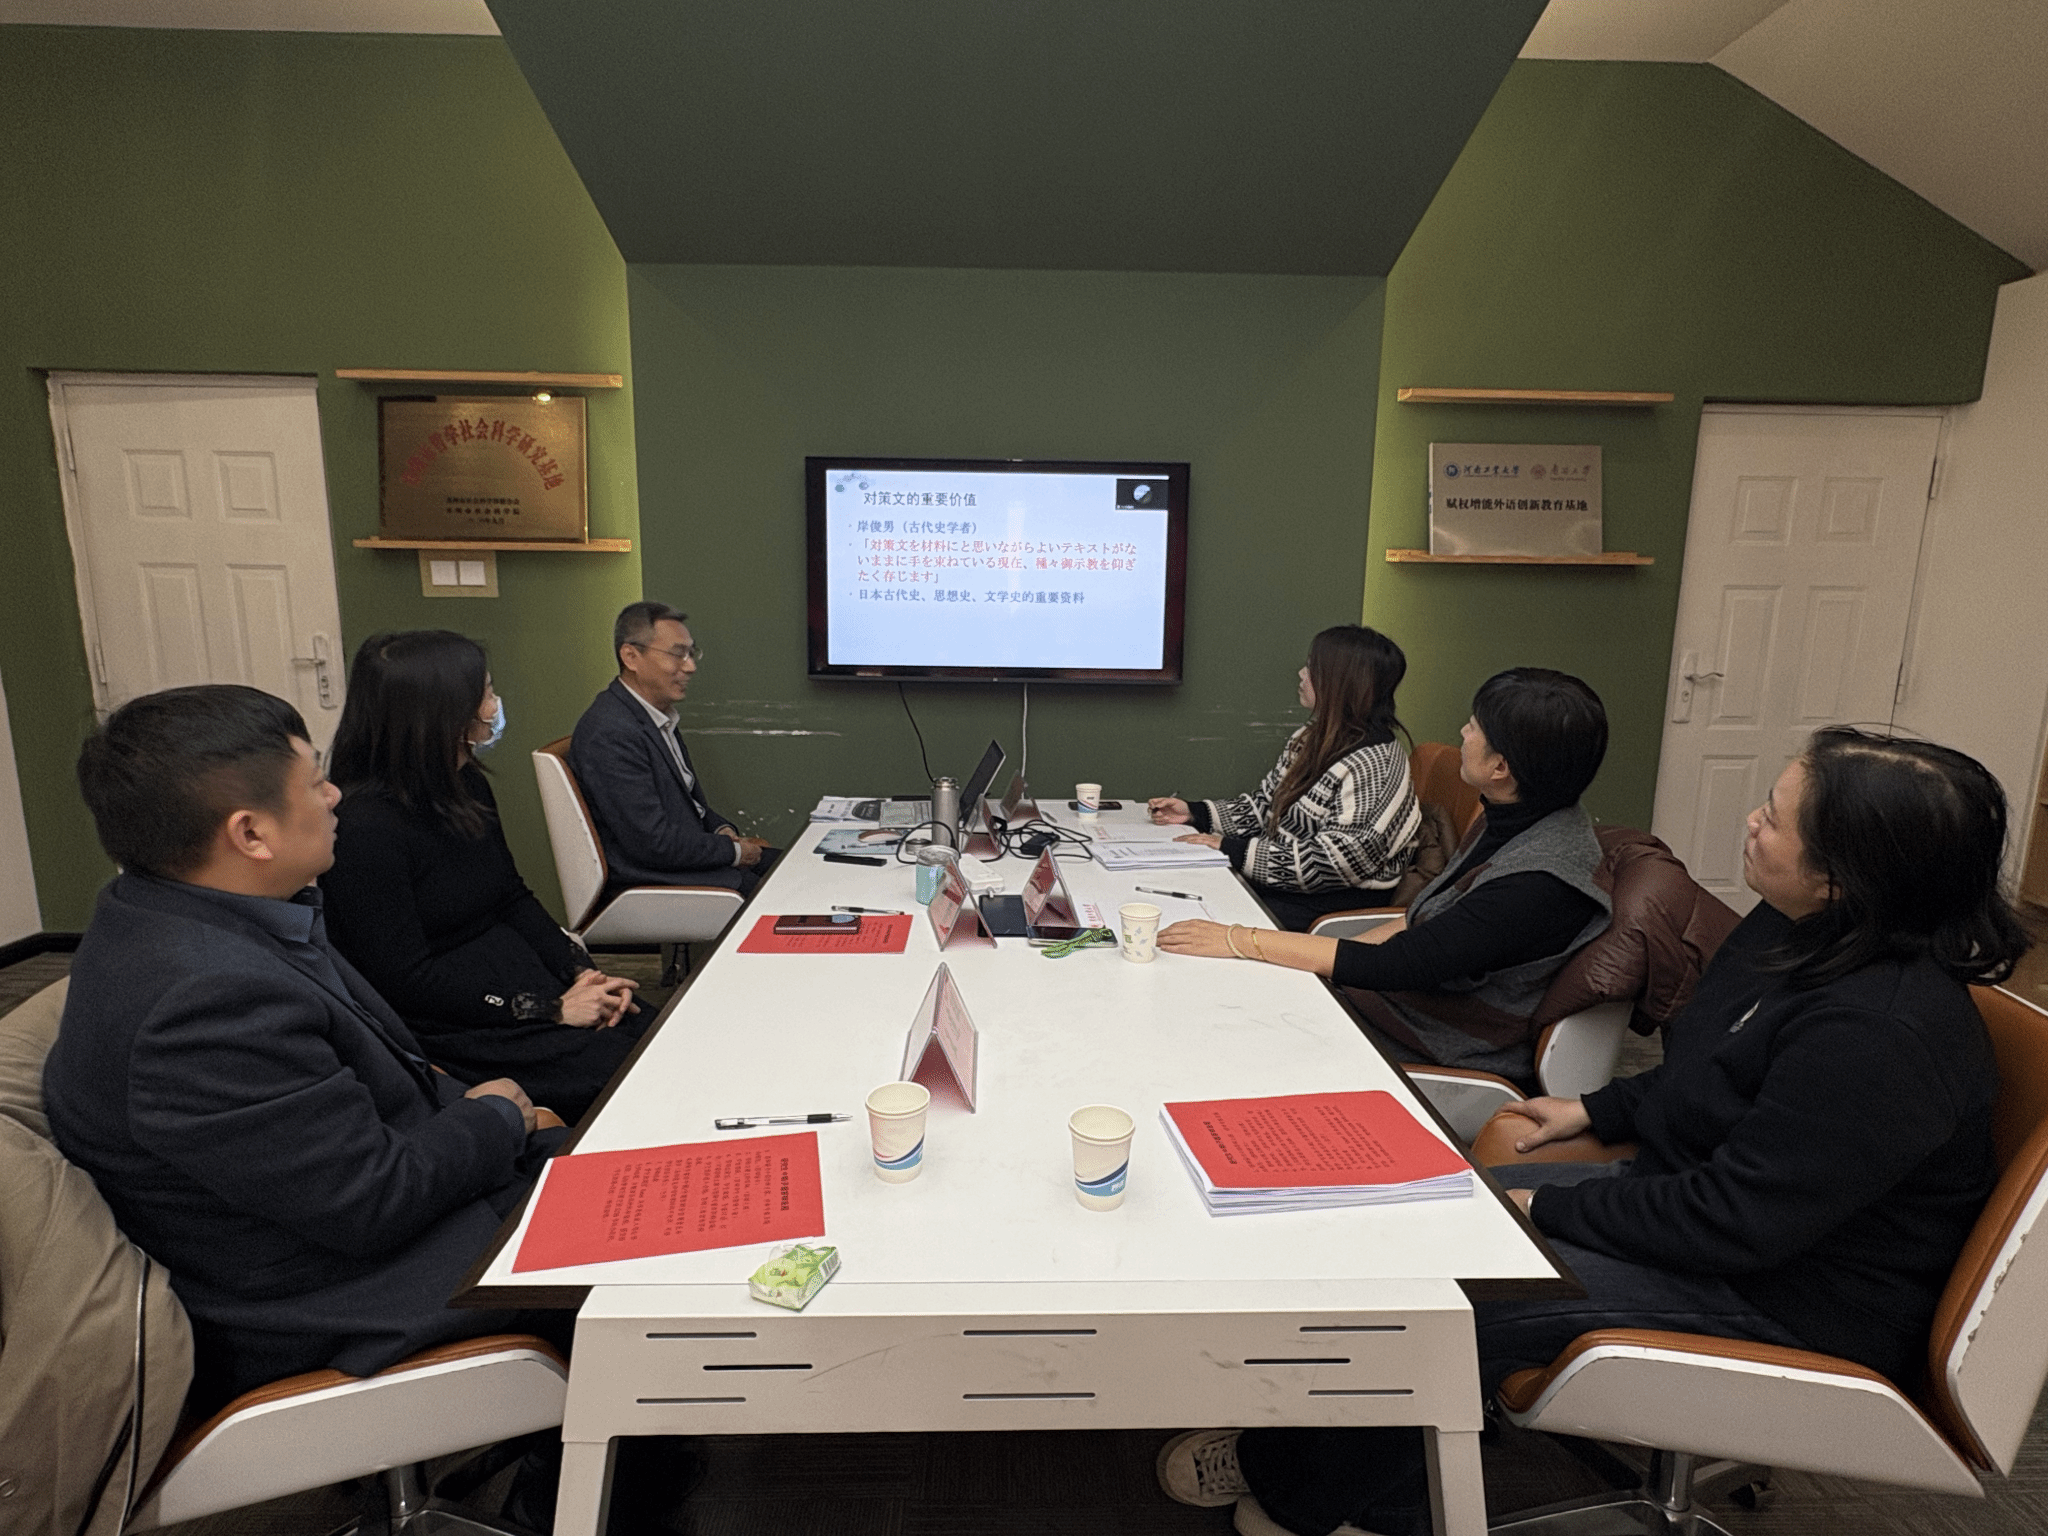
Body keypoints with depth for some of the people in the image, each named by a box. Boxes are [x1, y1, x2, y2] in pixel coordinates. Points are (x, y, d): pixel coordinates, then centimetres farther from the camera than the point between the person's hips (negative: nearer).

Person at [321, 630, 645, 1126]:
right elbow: (406, 982, -19)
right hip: (452, 1025, -7)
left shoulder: (466, 787, 6)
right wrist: (552, 1010, -19)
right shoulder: (363, 828, -20)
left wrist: (581, 972, -2)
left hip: (521, 981, 8)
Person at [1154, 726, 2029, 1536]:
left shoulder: (1885, 1035, -30)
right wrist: (1595, 1111, 9)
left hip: (1783, 1295, -9)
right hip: (1702, 1194, 9)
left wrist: (1548, 1208, -20)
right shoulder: (1797, 934, 0)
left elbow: (1735, 1219, -28)